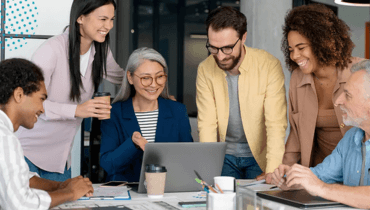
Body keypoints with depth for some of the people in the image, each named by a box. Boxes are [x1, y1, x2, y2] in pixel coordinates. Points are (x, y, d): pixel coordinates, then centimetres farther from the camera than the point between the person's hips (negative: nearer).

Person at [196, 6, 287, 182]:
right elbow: (207, 125, -8)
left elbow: (276, 124, -18)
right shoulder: (205, 70, -6)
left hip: (260, 155, -2)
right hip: (225, 155, 2)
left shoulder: (269, 66, -15)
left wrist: (272, 171, -30)